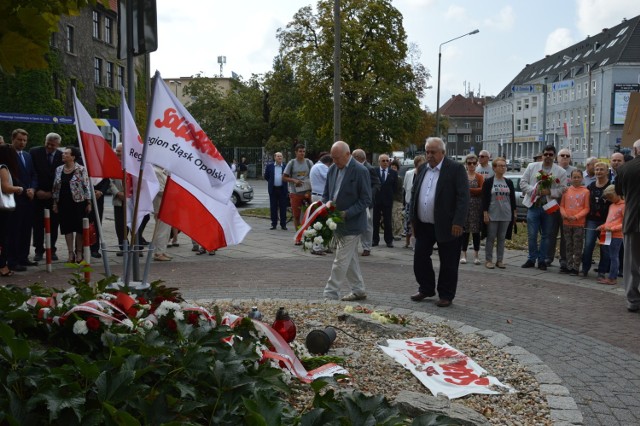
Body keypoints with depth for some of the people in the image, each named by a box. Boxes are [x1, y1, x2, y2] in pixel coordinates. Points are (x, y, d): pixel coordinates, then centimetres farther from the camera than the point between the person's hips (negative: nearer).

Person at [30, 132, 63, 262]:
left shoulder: (62, 156, -1)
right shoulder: (34, 152, -2)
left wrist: (52, 193, -7)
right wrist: (37, 190, -9)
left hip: (54, 196, 1)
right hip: (38, 195, 0)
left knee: (53, 224, 4)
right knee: (38, 223, 3)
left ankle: (52, 250, 14)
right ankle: (39, 250, 11)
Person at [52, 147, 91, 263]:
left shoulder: (81, 170, -7)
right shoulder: (59, 169, 8)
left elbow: (87, 187, -7)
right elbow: (55, 187, 14)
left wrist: (89, 203, -10)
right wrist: (55, 203, 10)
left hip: (78, 202, -4)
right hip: (64, 203, 5)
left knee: (79, 228, 1)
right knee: (67, 228, 5)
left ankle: (79, 253, 13)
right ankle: (71, 253, 12)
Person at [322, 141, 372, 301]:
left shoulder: (360, 171, -15)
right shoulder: (332, 169, 6)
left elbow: (366, 199, -14)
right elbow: (326, 193, 14)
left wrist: (347, 214, -22)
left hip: (351, 224, -8)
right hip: (337, 222, 8)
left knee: (341, 261, -5)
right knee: (350, 259, 17)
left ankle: (330, 295, 0)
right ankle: (358, 290, 29)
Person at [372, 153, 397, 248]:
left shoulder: (393, 173, 5)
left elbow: (395, 187, 7)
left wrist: (389, 194, 1)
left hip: (387, 200, 0)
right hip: (376, 200, 0)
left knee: (388, 222, 4)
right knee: (375, 221, 5)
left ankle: (389, 240, 11)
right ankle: (375, 240, 13)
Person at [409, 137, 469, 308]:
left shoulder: (456, 169, -8)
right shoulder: (423, 169, 10)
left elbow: (463, 196, -13)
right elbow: (414, 193, 16)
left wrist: (458, 222, -20)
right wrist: (413, 219, 10)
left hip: (446, 226, -6)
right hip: (424, 226, 6)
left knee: (448, 263, 5)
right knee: (420, 258, 11)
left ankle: (446, 295, 18)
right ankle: (426, 289, 29)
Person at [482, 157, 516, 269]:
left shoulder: (509, 182, 11)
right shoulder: (488, 182, -2)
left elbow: (513, 198, 14)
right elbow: (485, 199, -5)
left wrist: (515, 212, 9)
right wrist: (485, 213, -11)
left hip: (506, 215, 4)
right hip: (492, 215, -4)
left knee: (502, 238, 7)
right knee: (491, 238, 1)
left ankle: (500, 260, 14)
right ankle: (488, 260, 9)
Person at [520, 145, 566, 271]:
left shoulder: (561, 172, 2)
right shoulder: (532, 167, 6)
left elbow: (563, 189, -4)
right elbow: (523, 182, 4)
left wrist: (550, 192, -19)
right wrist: (534, 190, -11)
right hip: (533, 205, 0)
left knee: (546, 235, 7)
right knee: (532, 235, 3)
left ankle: (542, 260, 18)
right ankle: (531, 259, 16)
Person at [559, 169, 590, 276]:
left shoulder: (585, 191, -3)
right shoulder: (566, 190, 5)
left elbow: (586, 208, -5)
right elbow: (562, 205, 7)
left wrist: (576, 217, -15)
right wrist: (564, 214, -11)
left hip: (579, 224, -3)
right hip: (566, 223, 3)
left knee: (577, 247, 2)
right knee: (569, 246, 12)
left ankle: (576, 268, 9)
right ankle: (569, 267, 20)